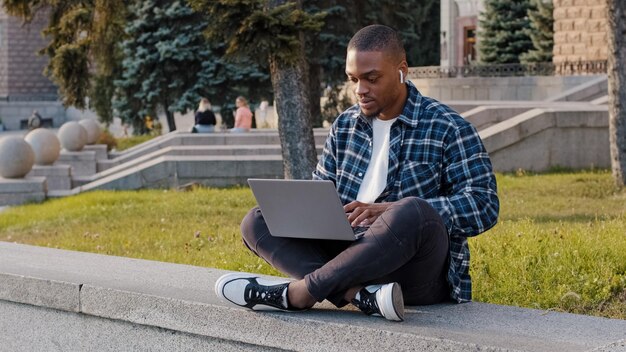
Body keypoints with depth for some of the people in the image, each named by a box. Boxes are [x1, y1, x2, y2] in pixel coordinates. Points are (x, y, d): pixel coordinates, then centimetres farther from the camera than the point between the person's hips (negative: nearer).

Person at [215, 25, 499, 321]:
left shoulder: (447, 129, -2)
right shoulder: (344, 126, 15)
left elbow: (484, 206, -12)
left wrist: (389, 211, -21)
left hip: (420, 275, -6)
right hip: (355, 255, 6)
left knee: (413, 212, -37)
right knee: (257, 221, -6)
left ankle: (296, 293, -28)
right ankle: (359, 293, -32)